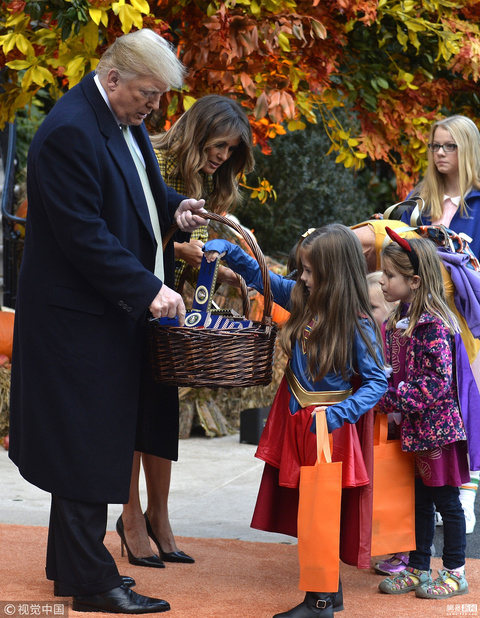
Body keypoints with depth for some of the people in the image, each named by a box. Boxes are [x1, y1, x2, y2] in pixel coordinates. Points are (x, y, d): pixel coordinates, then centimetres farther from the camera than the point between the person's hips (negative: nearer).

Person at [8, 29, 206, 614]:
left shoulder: (124, 120, 9)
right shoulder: (69, 131, -22)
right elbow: (83, 235, -24)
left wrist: (172, 206, 6)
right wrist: (148, 289, -22)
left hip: (112, 309, 10)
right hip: (77, 315, -10)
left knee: (94, 445, 17)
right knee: (87, 444, -2)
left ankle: (71, 564, 29)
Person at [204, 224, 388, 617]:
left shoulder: (357, 325, -17)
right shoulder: (303, 300, 1)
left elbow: (377, 381, -16)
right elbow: (261, 278, 15)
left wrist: (339, 414, -26)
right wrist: (227, 251, 4)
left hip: (326, 425, -7)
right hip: (295, 421, 7)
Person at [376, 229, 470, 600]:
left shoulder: (433, 326, -21)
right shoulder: (404, 318, 7)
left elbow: (438, 383, -25)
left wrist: (391, 398, -22)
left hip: (438, 425, -9)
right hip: (417, 427, 9)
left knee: (446, 500, 3)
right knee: (421, 500, 16)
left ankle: (455, 574, 14)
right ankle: (418, 569, 25)